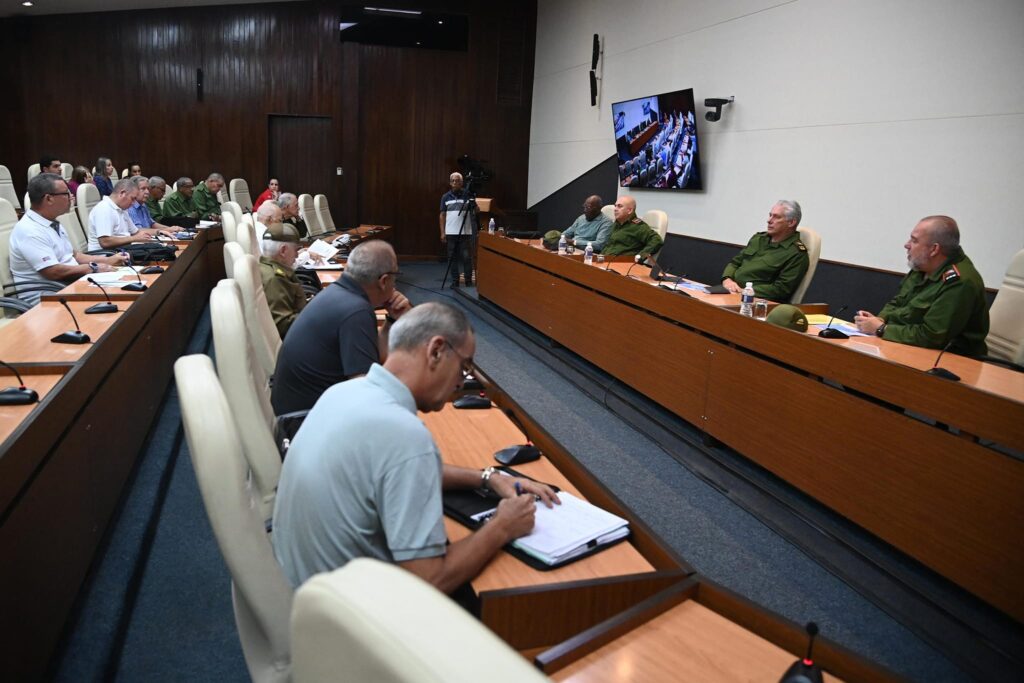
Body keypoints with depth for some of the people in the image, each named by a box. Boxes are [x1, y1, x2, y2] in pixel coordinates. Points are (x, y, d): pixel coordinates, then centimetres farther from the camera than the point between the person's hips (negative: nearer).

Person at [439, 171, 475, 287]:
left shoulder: (468, 195, 1)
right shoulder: (446, 197, 6)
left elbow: (475, 212, 2)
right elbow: (442, 215, 7)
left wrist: (474, 205, -20)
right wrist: (442, 232, 2)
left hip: (466, 232, -2)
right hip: (451, 233, 2)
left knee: (467, 257, -1)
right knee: (453, 257, 5)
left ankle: (469, 280, 9)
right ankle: (455, 281, 12)